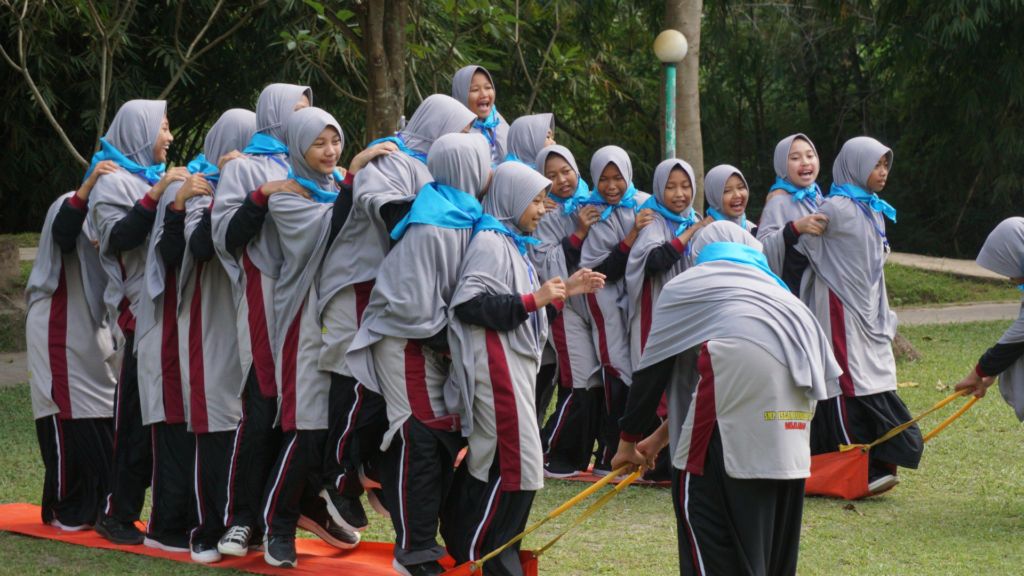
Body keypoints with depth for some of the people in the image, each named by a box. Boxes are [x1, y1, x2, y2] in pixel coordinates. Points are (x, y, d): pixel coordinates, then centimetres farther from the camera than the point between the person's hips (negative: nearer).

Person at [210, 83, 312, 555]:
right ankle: (242, 520, -4)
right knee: (263, 408, -9)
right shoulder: (245, 169, 3)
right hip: (266, 299, -6)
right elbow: (226, 236, -6)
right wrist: (261, 197, -16)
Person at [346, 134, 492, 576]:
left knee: (441, 440, 10)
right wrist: (444, 339, -11)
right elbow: (415, 302, -22)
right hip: (406, 341, -9)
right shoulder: (432, 226, -22)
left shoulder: (462, 217, 8)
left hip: (431, 341, 9)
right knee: (420, 441, -8)